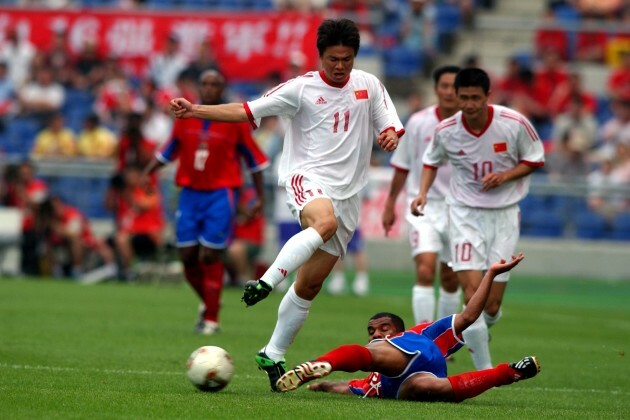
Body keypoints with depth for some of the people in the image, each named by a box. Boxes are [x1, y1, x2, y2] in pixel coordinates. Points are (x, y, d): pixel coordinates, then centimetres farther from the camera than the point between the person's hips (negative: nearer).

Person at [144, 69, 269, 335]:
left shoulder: (235, 120, -4)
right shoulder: (185, 117, 5)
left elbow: (254, 160, 4)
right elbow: (169, 151, 18)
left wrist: (260, 197, 2)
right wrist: (147, 173, 6)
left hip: (221, 193, -4)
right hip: (190, 193, 4)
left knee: (209, 256, -8)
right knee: (188, 256, 2)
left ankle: (211, 319, 2)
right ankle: (208, 303, 28)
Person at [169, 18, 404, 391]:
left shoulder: (369, 85, 10)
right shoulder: (302, 89, -1)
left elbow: (389, 126, 14)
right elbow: (247, 111, -4)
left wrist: (390, 136, -12)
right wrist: (195, 111, -14)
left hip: (347, 192, 4)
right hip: (308, 178, -4)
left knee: (311, 283, 3)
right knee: (325, 221, -41)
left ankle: (273, 354, 14)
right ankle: (267, 282, -42)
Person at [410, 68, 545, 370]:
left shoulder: (515, 124, -12)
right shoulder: (446, 130, -8)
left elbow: (534, 160, 2)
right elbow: (431, 161, 12)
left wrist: (505, 176, -15)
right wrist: (423, 193, -4)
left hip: (503, 214, 0)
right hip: (465, 212, 0)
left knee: (491, 306, -2)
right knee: (472, 292, -17)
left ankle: (481, 330, 35)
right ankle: (484, 370, -10)